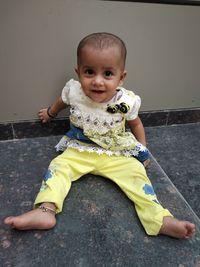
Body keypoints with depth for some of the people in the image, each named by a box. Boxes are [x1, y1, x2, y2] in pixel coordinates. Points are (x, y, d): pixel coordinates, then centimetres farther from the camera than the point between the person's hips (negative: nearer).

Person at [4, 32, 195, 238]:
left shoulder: (127, 101, -17)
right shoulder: (73, 90, -15)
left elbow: (135, 124, 4)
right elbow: (62, 101, 12)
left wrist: (142, 150, 3)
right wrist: (50, 113, 31)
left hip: (118, 154, -1)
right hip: (79, 150, 2)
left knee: (137, 173, -18)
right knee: (58, 166, -18)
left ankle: (160, 220, -16)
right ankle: (45, 210, -22)